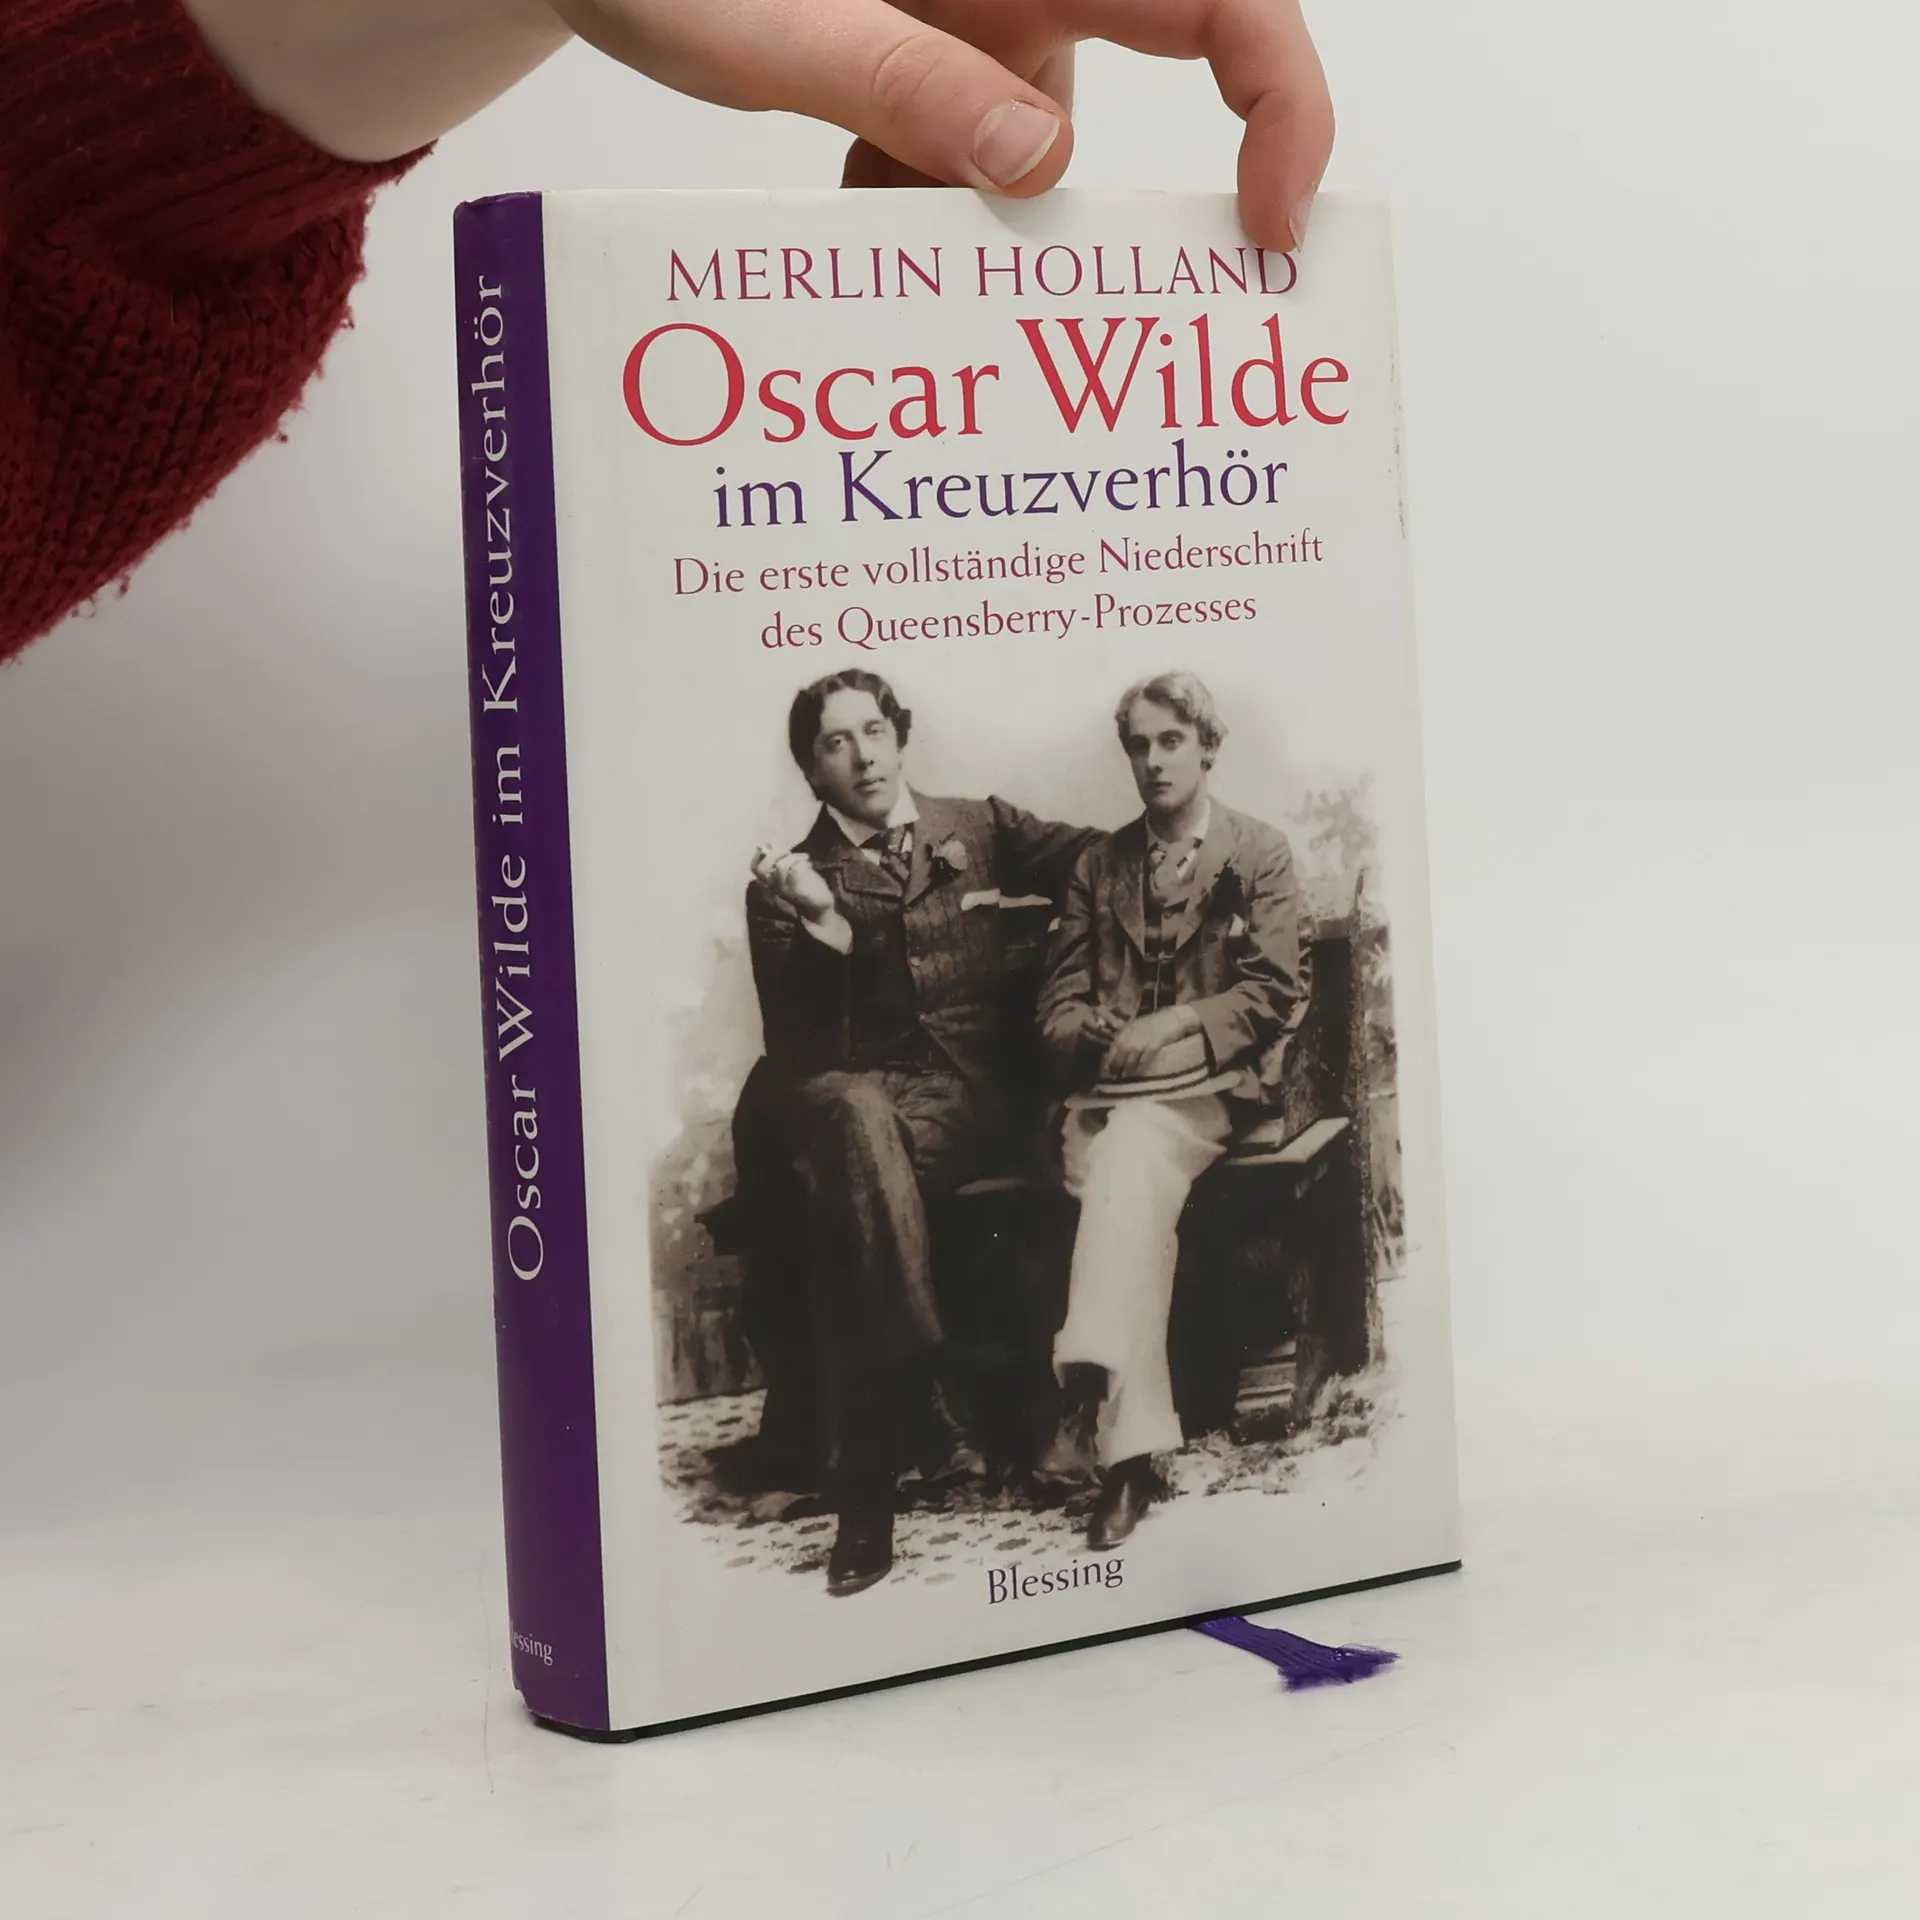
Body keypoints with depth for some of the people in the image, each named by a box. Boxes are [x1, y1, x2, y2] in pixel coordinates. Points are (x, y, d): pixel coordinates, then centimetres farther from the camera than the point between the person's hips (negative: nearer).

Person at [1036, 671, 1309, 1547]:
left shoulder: (1260, 852, 11)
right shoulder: (1098, 865, 20)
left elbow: (1275, 994, 2)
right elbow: (1059, 1003, 14)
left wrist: (1178, 1023, -12)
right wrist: (1104, 1037, -9)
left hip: (1212, 1081, -2)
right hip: (1111, 1089, 2)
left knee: (1131, 1158, -36)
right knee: (1133, 1188, -31)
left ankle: (1091, 1382, -45)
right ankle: (1130, 1442, -36)